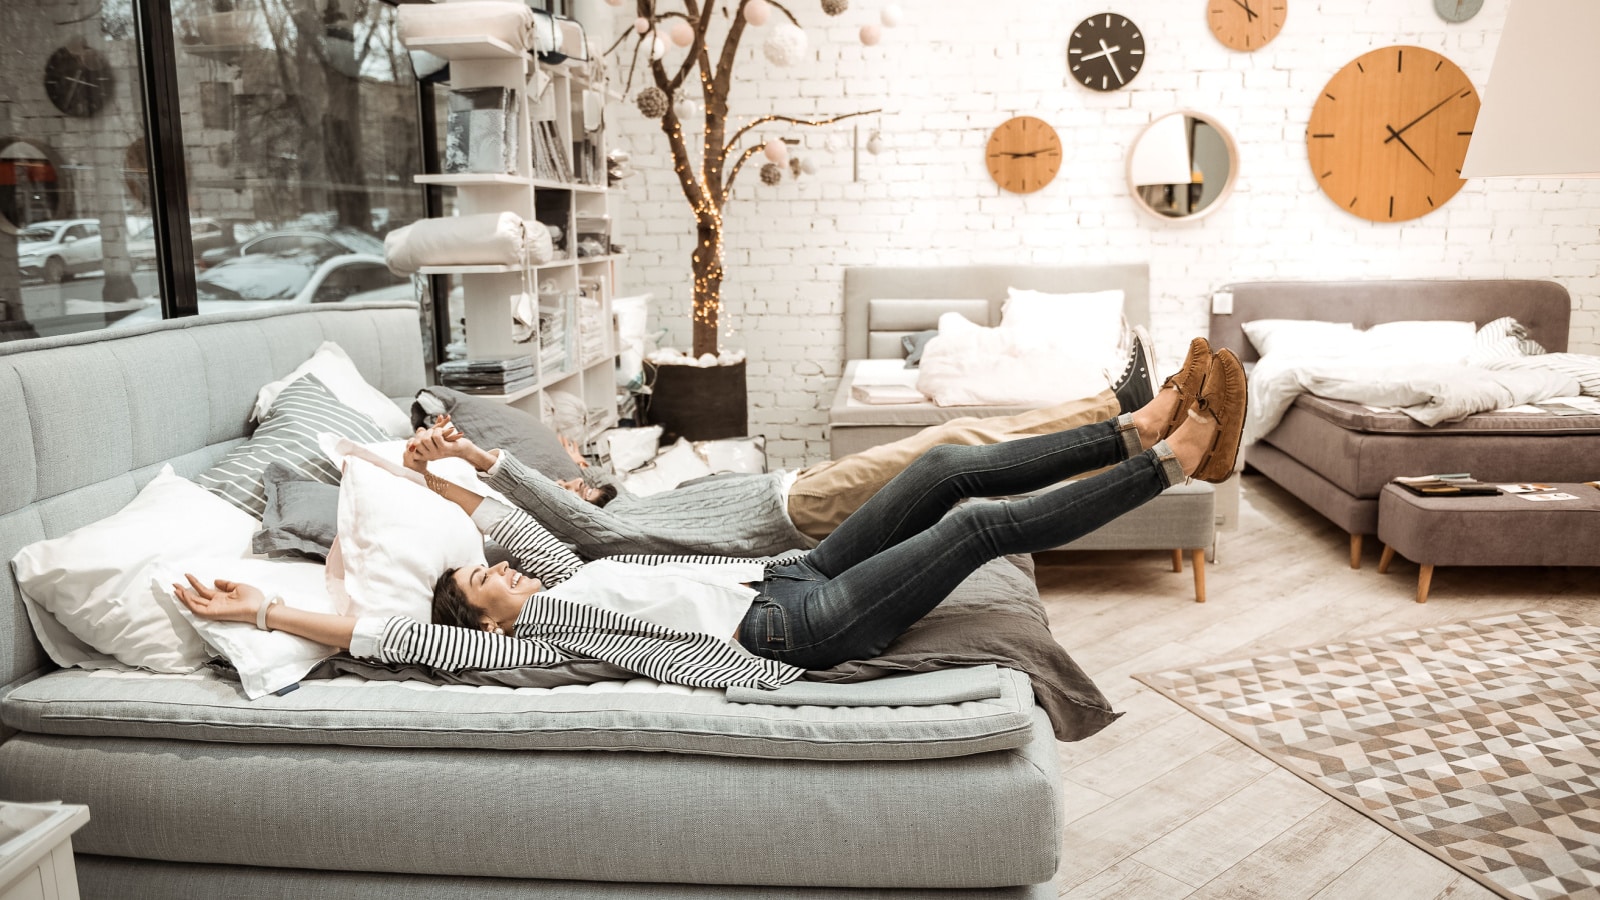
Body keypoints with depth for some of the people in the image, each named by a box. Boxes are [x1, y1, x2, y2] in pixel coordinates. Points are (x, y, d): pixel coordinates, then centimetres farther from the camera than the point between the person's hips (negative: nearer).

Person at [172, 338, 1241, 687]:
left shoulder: (566, 578, 17)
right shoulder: (526, 635, -5)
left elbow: (511, 515, 30)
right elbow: (393, 637, -11)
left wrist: (434, 472, 22)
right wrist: (259, 610, -11)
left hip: (790, 576, 9)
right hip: (797, 629, -9)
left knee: (947, 468, -3)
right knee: (977, 524, -17)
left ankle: (1142, 430, 1)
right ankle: (1170, 462, -9)